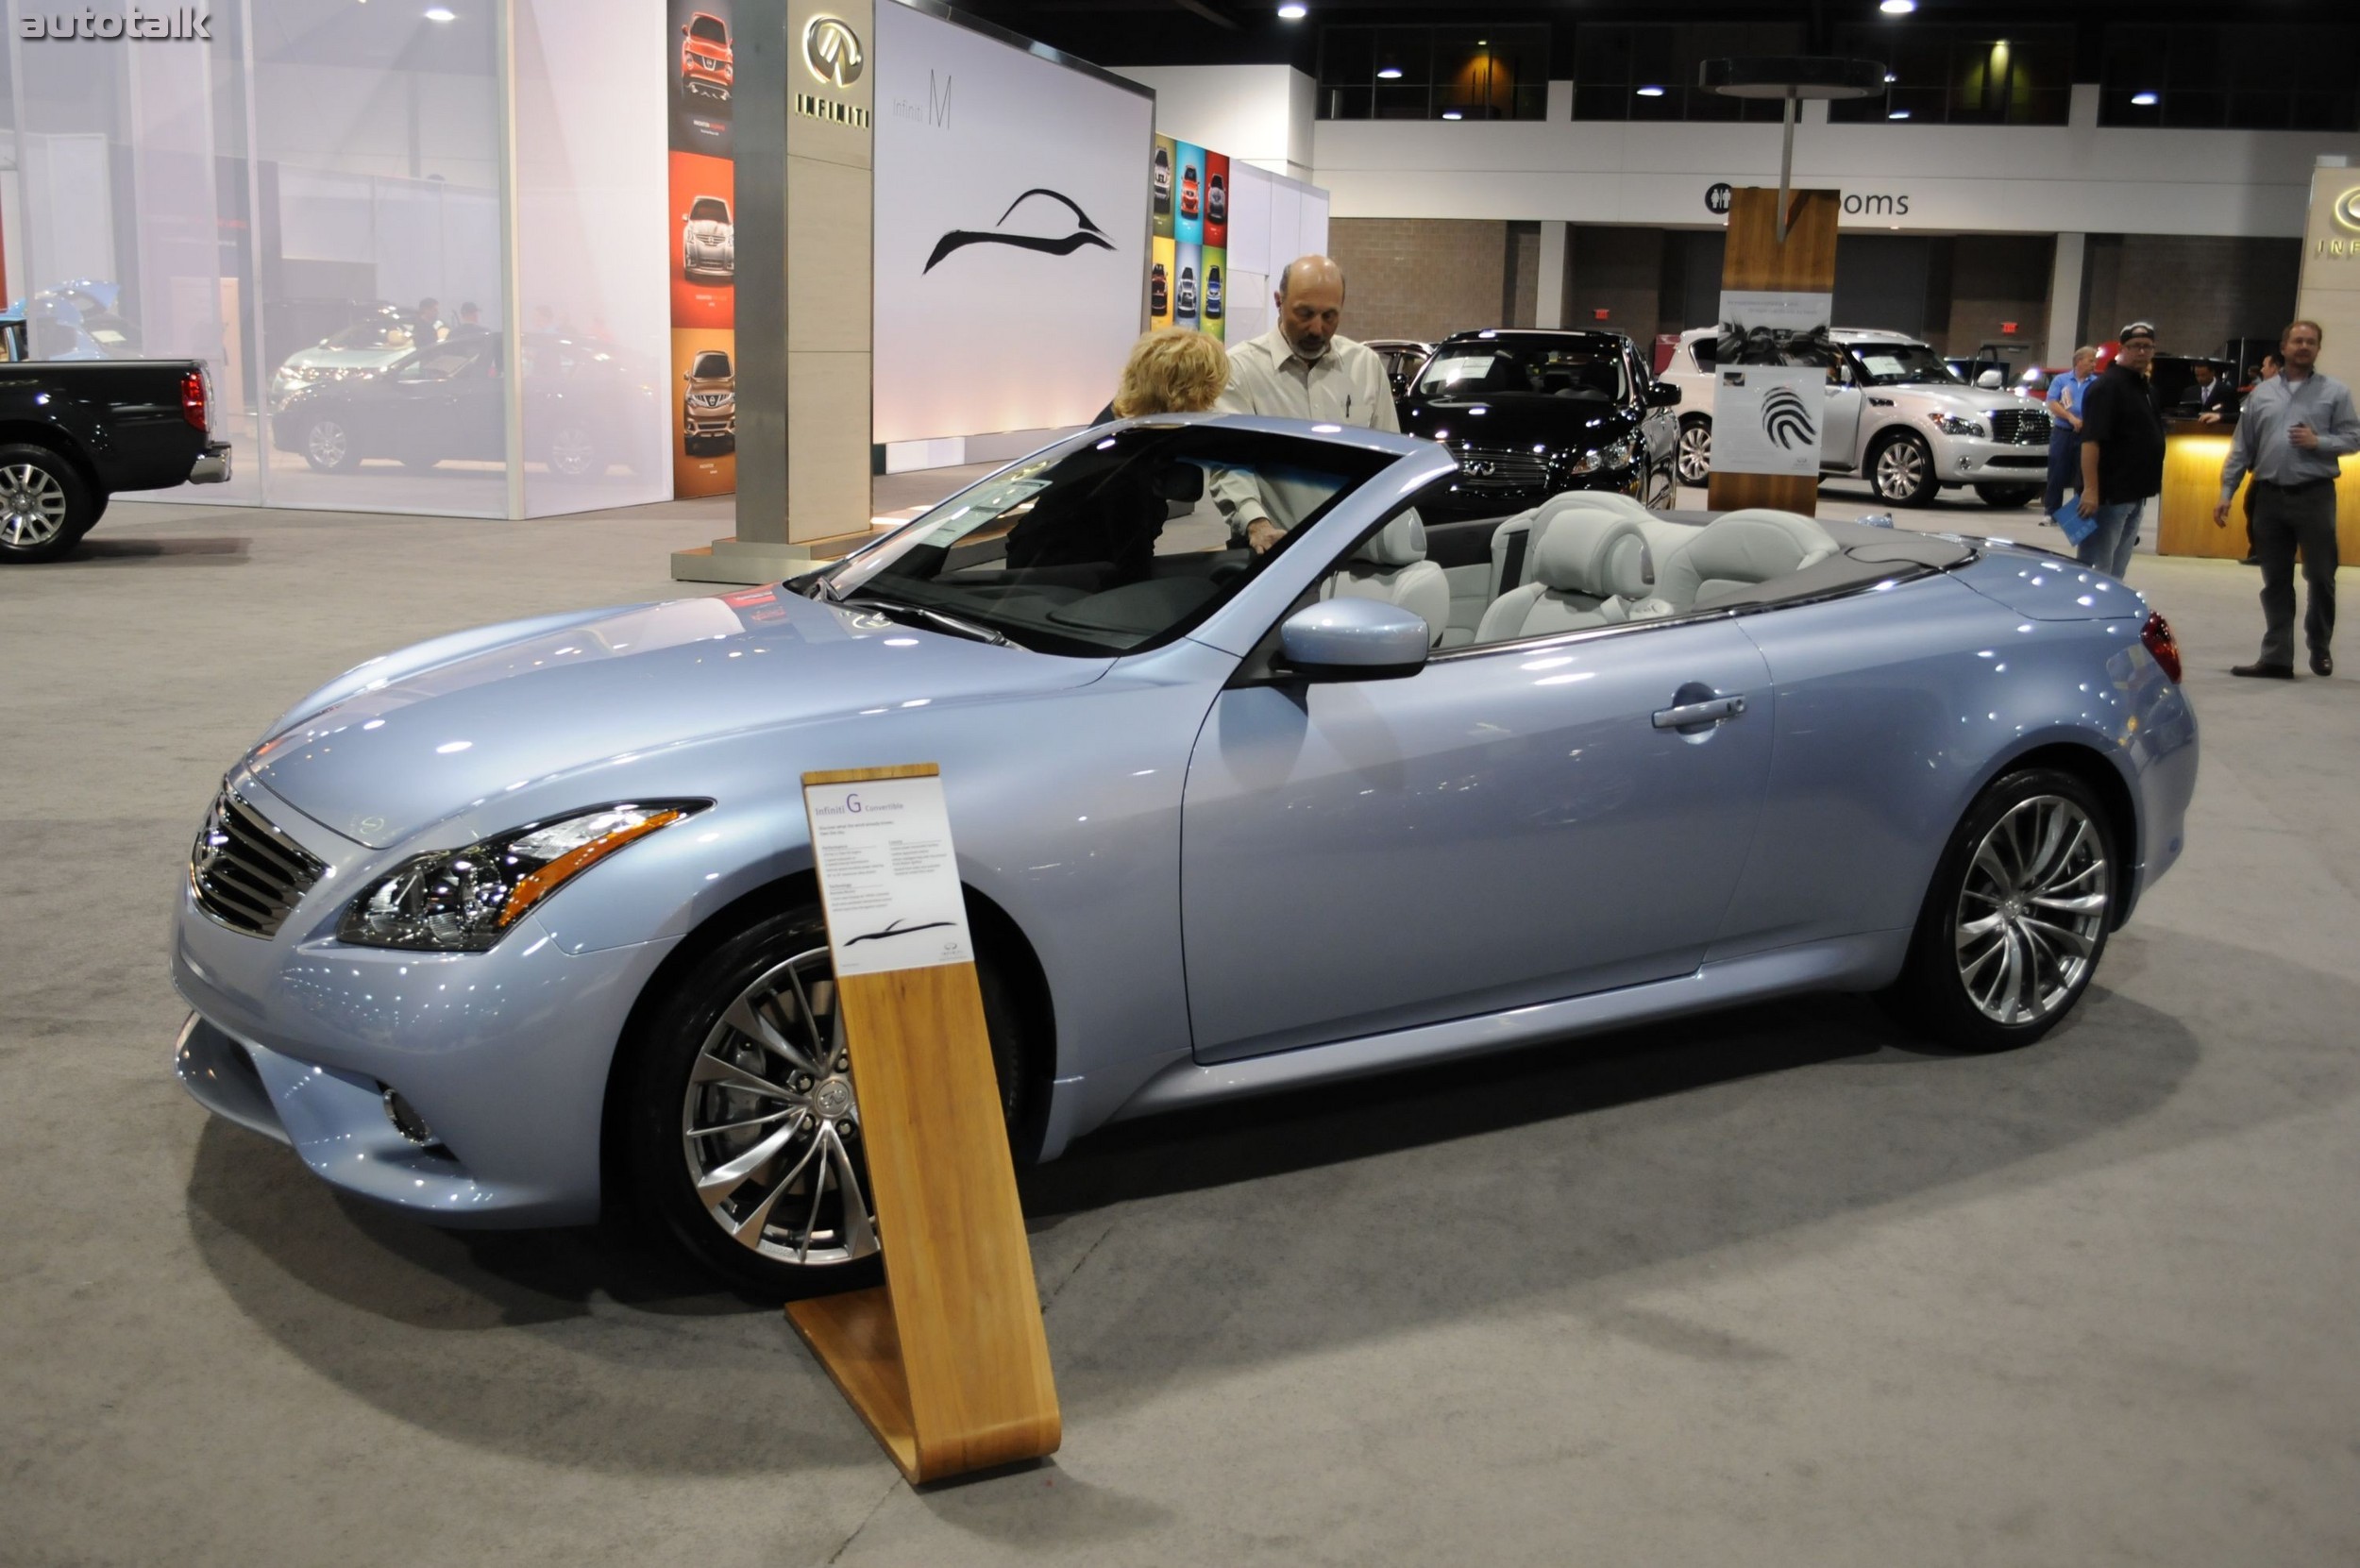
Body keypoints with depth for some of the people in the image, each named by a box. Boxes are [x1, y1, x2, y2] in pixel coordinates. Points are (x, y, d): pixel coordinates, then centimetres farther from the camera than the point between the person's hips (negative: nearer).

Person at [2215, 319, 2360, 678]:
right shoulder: (2262, 393, 11)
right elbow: (2242, 448, 10)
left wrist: (2318, 442, -16)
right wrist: (2226, 493, 4)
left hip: (2315, 495, -2)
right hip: (2270, 497, 2)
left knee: (2321, 577, 4)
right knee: (2276, 582, 5)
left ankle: (2320, 648, 22)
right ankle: (2276, 658, 8)